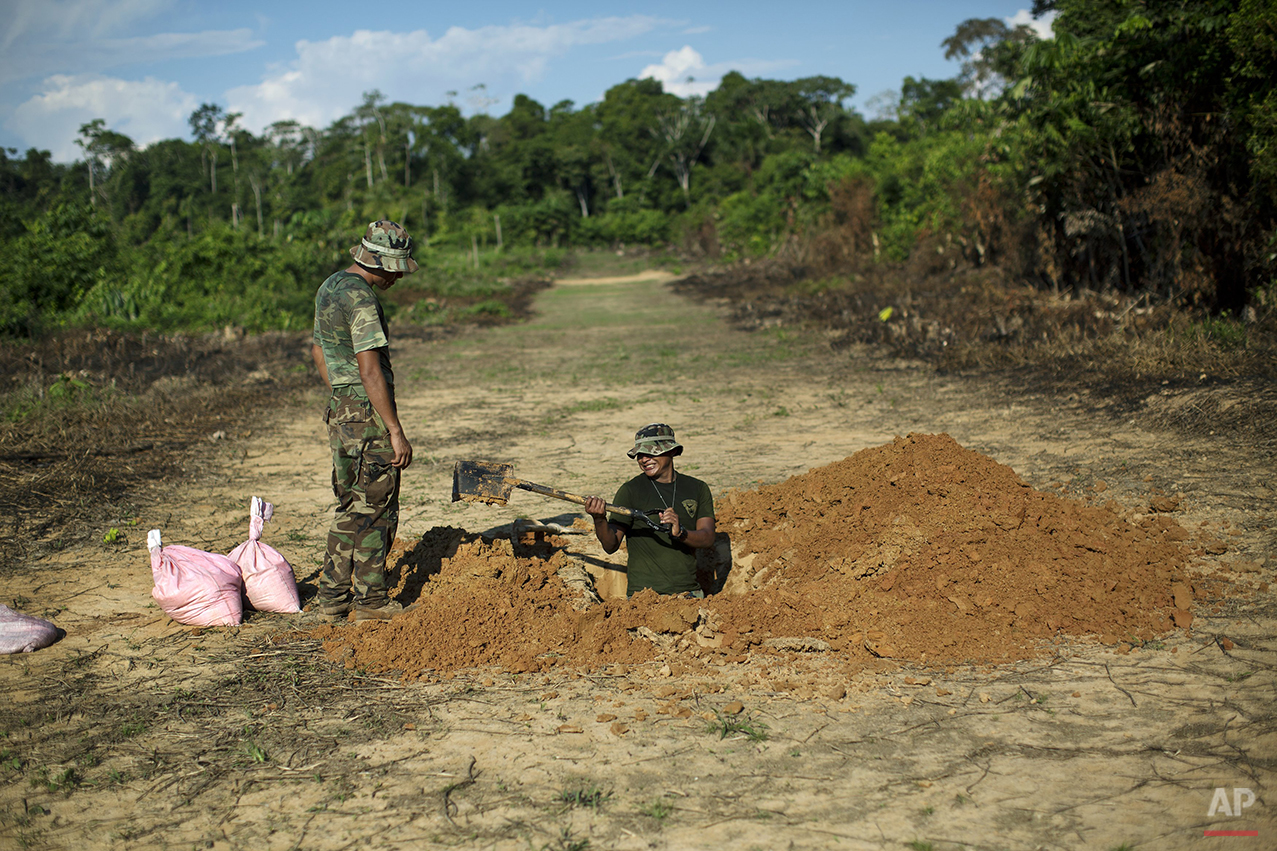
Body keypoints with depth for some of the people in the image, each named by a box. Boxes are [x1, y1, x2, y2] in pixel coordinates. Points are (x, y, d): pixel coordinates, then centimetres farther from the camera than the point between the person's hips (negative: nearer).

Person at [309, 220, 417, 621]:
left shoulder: (330, 286, 13)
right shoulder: (360, 297, -18)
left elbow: (318, 351, 24)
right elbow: (371, 370, -23)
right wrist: (396, 431, -21)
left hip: (340, 411, 9)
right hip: (368, 414, -9)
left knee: (351, 508, 16)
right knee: (375, 510, 2)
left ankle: (332, 598, 21)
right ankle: (371, 600, 11)